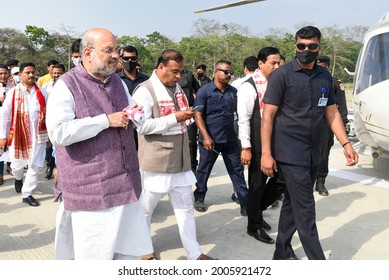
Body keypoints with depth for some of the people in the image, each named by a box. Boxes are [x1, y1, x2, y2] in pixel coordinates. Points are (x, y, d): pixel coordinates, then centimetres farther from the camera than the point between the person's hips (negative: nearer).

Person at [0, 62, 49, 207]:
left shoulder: (42, 92, 3)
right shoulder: (13, 92, -3)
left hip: (38, 135, 1)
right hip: (18, 134, -1)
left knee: (35, 166, 3)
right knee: (18, 164, 13)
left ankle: (27, 194, 18)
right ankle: (18, 178, 49)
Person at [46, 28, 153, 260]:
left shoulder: (118, 82, 12)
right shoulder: (67, 85, -10)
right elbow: (58, 133, -23)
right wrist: (107, 120, -21)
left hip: (126, 185, 7)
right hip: (90, 191, -6)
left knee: (131, 250, 17)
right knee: (95, 256, 8)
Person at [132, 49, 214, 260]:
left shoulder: (177, 89, 13)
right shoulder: (145, 91, -12)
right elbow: (142, 125, -21)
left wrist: (188, 116, 5)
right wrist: (175, 118, -22)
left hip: (179, 160, 7)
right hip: (156, 161, -7)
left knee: (185, 206, 12)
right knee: (145, 207, 10)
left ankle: (194, 253, 23)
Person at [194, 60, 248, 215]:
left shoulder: (233, 91, 6)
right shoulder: (204, 91, -6)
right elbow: (198, 116, -9)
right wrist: (206, 137, -18)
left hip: (230, 139, 4)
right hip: (210, 139, -3)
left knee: (237, 170, 5)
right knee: (204, 170, 11)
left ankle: (245, 203, 11)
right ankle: (199, 199, 30)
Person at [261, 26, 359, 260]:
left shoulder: (325, 77, 9)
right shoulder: (282, 75, -8)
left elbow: (332, 112, 14)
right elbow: (268, 116, -10)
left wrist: (346, 143, 3)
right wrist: (266, 153, -15)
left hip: (314, 152, 6)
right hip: (290, 153, -6)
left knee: (294, 204, 16)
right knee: (305, 210, -2)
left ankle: (283, 252, 31)